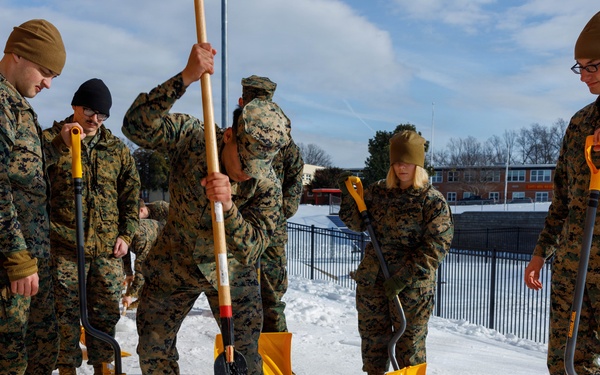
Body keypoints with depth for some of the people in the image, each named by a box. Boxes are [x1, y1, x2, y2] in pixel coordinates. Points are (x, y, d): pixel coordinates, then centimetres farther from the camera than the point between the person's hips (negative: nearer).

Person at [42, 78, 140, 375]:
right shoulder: (51, 138, 4)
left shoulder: (117, 148, 12)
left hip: (108, 249, 3)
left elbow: (131, 195, 15)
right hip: (65, 246, -3)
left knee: (106, 313, 9)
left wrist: (126, 234, 7)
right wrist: (60, 142, -24)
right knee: (66, 313, 1)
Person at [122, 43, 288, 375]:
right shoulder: (190, 137, -22)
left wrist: (227, 205, -51)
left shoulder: (268, 187, -24)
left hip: (230, 273, 0)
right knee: (153, 347, 7)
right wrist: (186, 78, -47)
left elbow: (250, 250, -31)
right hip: (173, 265, 1)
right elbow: (137, 126, -37)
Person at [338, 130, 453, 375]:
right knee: (372, 333, 16)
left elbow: (436, 246, -13)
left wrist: (405, 276, -20)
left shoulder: (433, 200, -9)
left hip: (412, 284, -4)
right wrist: (348, 196, -4)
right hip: (372, 278, 5)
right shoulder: (378, 192, 6)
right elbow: (357, 223, 13)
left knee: (409, 339, 7)